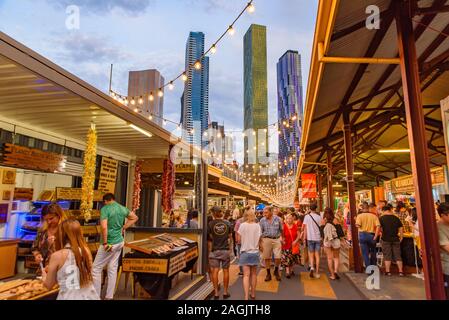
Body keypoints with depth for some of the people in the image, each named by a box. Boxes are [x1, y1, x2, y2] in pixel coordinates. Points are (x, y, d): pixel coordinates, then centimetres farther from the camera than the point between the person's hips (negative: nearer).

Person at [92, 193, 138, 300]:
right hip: (119, 242, 7)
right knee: (113, 269, 15)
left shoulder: (105, 209, -14)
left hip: (110, 243, -7)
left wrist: (105, 243, -18)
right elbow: (134, 218, 19)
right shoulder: (123, 208, 6)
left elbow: (104, 227, -26)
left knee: (96, 269, 8)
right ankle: (109, 296, 23)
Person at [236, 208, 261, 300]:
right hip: (255, 252, 2)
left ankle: (246, 296, -8)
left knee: (246, 275, -2)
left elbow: (239, 239, -6)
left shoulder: (242, 225, -10)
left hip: (245, 252, -2)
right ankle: (253, 294, 27)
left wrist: (236, 229, 5)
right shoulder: (257, 225, -4)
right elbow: (259, 240, 0)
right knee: (253, 274, 15)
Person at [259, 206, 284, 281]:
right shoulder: (262, 220, -1)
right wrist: (260, 242, -3)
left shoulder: (278, 219, -1)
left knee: (278, 257, -2)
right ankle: (268, 274, 21)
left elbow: (281, 229, 10)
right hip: (266, 239, 0)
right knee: (267, 258, 5)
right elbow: (260, 232, 1)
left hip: (277, 239, 0)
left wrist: (281, 237, 11)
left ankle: (276, 271, 25)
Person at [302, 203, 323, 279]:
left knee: (311, 255, 10)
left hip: (310, 238, -1)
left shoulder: (307, 216, -5)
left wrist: (304, 237, 4)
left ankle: (312, 267, -14)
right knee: (317, 255, 9)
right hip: (318, 238, 1)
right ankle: (317, 272, 11)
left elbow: (305, 228, -4)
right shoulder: (319, 216, -2)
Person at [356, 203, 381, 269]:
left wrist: (356, 220, 4)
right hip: (372, 235, 2)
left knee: (365, 253, 5)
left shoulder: (360, 216, -3)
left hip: (362, 235, -2)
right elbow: (378, 226, -9)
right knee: (373, 252, 22)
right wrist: (376, 236, -7)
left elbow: (358, 225, -16)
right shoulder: (374, 216, 2)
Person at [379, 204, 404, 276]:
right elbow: (401, 228, 6)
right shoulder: (396, 218, 5)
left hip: (385, 239, -3)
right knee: (398, 256, 11)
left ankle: (388, 271, 7)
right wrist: (401, 237, 13)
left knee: (387, 256, 5)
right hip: (395, 239, 3)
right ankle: (401, 271, 12)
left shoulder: (381, 218, -7)